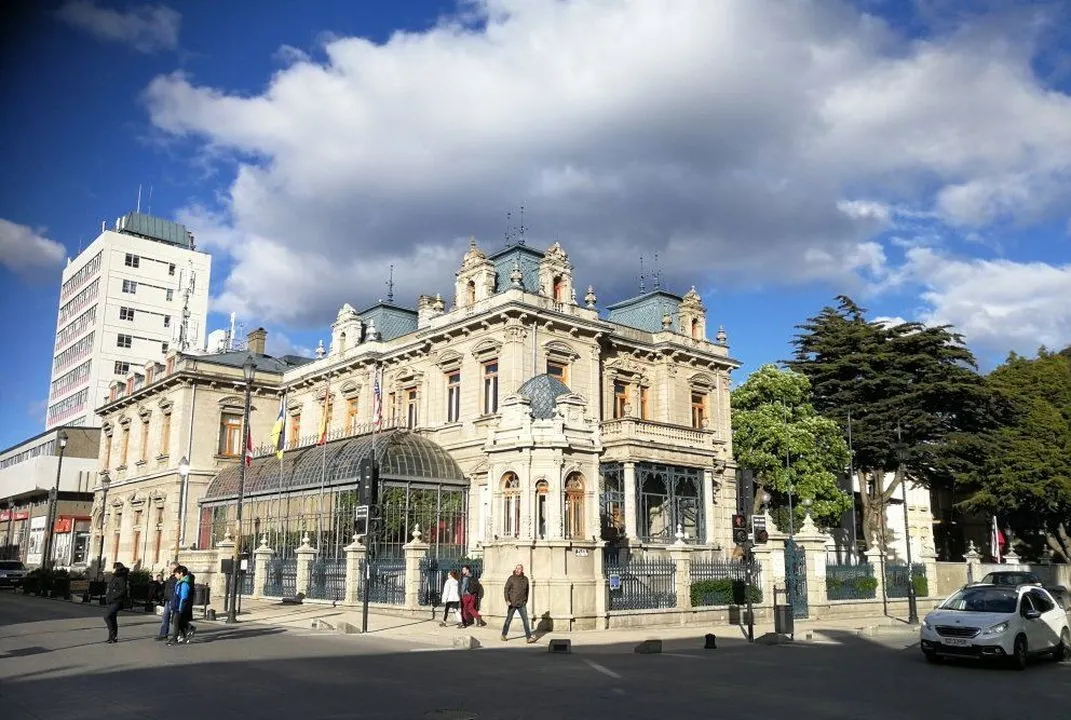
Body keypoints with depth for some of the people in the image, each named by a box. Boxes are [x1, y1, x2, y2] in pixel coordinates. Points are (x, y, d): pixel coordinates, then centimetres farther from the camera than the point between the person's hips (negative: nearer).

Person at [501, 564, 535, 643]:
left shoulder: (525, 579, 5)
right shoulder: (511, 578, -7)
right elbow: (506, 590, -7)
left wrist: (526, 600, 15)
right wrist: (507, 600, -16)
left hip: (522, 604, 2)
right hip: (512, 604, -2)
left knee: (525, 620, -5)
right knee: (508, 619, 10)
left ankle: (529, 637, -6)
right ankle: (503, 635, 26)